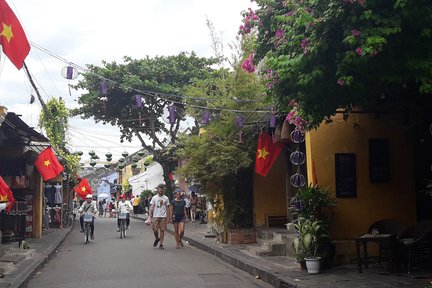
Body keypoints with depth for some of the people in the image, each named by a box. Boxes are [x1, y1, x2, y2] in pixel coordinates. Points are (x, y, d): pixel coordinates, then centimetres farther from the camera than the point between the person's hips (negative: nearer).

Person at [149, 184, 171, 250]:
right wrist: (150, 215, -7)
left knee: (162, 230, 1)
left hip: (163, 216, 0)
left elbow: (167, 208, 7)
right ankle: (157, 238, 28)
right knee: (155, 229, -2)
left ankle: (161, 244, 8)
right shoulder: (154, 198, 4)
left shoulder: (166, 198, 5)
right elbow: (151, 207, 2)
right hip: (155, 216, 0)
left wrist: (168, 217, 2)